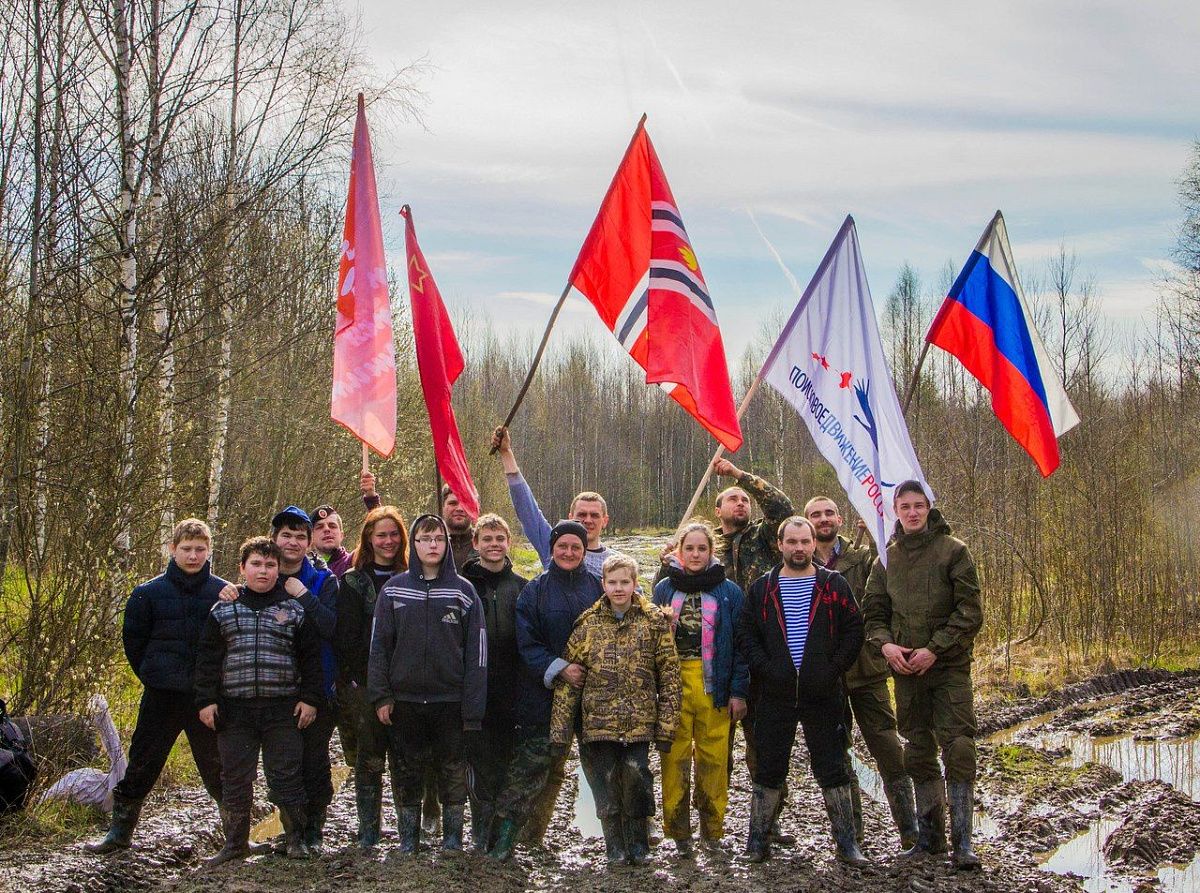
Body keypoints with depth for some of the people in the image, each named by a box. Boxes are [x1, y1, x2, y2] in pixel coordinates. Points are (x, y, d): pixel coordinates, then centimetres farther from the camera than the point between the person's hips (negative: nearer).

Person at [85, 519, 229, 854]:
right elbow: (133, 638, 8)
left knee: (216, 764, 6)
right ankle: (120, 830, 19)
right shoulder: (149, 592, 0)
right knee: (142, 763, 7)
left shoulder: (223, 593, -2)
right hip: (161, 697, 1)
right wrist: (153, 676, 6)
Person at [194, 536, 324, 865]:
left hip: (283, 709, -1)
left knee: (286, 776, 1)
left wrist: (310, 699, -1)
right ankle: (235, 843, 19)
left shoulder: (295, 609, 6)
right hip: (234, 708, 2)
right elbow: (208, 658, 8)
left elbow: (311, 658, 5)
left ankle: (295, 839, 14)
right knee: (235, 779, 7)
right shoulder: (223, 609, 9)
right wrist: (206, 700, 1)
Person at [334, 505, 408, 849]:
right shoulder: (353, 582, 5)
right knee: (370, 757, 1)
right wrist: (349, 679, -9)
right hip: (366, 682, -1)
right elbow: (346, 635, -1)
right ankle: (368, 828, 9)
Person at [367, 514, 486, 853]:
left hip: (450, 701, -1)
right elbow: (379, 644, 4)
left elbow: (476, 652, -1)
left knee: (453, 774, 5)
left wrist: (473, 710, -6)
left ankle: (453, 839, 18)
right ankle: (408, 841, 19)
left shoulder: (464, 591, 1)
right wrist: (380, 695, -4)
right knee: (405, 774, 8)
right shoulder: (393, 589, 4)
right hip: (404, 701, 1)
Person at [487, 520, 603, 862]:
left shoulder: (595, 588, 5)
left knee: (555, 767, 10)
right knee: (532, 760, -12)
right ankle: (504, 832, -8)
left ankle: (533, 836, 19)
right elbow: (527, 642, -6)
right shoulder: (535, 590, -2)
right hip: (542, 693, -3)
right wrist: (558, 669, -18)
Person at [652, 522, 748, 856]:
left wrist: (738, 691, -3)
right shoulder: (664, 589, 11)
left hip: (714, 687, -1)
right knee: (675, 758, -2)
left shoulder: (729, 592, 7)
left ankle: (712, 828, 9)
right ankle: (678, 831, 5)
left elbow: (739, 644, 4)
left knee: (714, 758, -3)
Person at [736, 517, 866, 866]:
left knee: (832, 770, 3)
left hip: (823, 694, -1)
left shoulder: (834, 585, 4)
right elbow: (746, 635, 6)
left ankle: (846, 843, 10)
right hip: (776, 694, 1)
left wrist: (833, 670, -8)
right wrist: (765, 670, -7)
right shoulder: (762, 589, 7)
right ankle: (757, 841, 15)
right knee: (769, 770, 7)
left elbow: (853, 630, 2)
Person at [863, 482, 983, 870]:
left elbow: (970, 612, -7)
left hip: (950, 665, -4)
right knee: (919, 751, 9)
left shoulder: (953, 550, -2)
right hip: (905, 667, 4)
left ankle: (962, 842, -9)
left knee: (958, 747, -12)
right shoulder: (887, 558, 9)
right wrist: (885, 644, -6)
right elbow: (874, 612, 13)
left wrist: (934, 649, -14)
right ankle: (930, 835, 19)